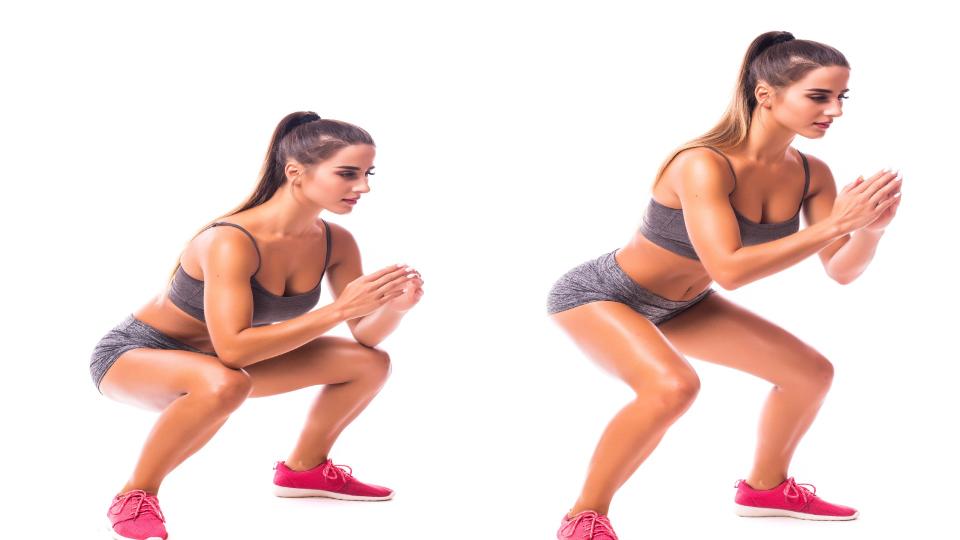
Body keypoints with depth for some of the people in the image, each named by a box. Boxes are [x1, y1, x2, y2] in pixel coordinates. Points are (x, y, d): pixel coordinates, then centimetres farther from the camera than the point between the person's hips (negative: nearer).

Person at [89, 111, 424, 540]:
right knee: (225, 384, -42)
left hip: (211, 358, 7)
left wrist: (396, 306, -26)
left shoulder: (336, 243, -12)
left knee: (369, 363, 0)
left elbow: (366, 336, -3)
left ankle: (304, 469, 20)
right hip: (136, 355, -7)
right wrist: (339, 309, -41)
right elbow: (233, 349, -41)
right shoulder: (232, 242, -34)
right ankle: (135, 496, -20)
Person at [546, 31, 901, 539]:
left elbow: (841, 271, -6)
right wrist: (834, 223, -40)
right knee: (672, 385, -36)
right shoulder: (704, 165, -33)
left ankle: (766, 488, 34)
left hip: (679, 304, 8)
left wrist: (870, 229, -28)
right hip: (599, 295, -8)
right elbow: (728, 270, -42)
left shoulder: (811, 175, -11)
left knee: (811, 372, 11)